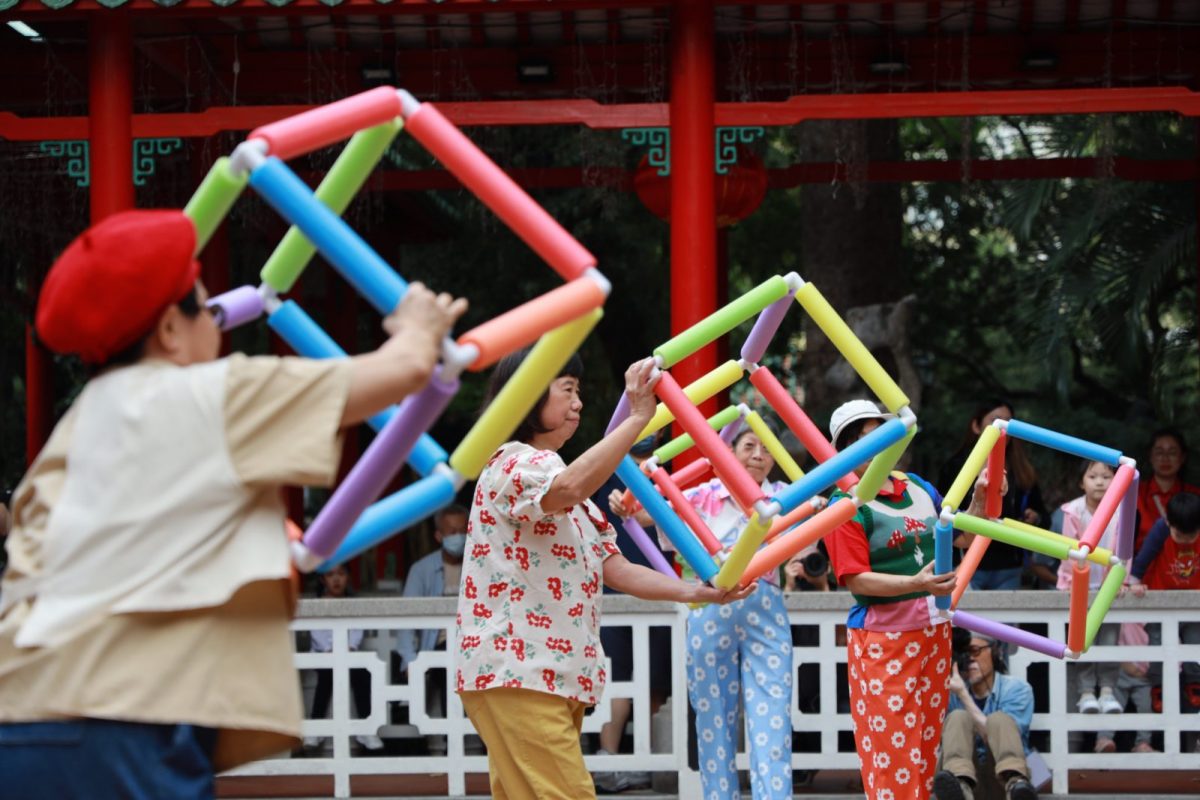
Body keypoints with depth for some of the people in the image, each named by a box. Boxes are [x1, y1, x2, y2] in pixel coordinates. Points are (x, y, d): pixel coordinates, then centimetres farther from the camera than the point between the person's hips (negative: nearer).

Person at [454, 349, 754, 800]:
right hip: (514, 674, -10)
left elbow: (614, 569, 16)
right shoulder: (511, 464, -7)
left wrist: (694, 593, 2)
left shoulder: (572, 500, 24)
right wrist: (638, 418, -30)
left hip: (552, 676, 10)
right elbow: (568, 488, -31)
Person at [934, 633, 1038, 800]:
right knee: (958, 717, -22)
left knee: (999, 719, -26)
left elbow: (997, 736, -16)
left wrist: (962, 694, -20)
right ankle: (961, 785, -55)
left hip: (1000, 779, -2)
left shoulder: (1016, 689, 0)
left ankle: (1016, 784, -60)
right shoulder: (951, 691, 6)